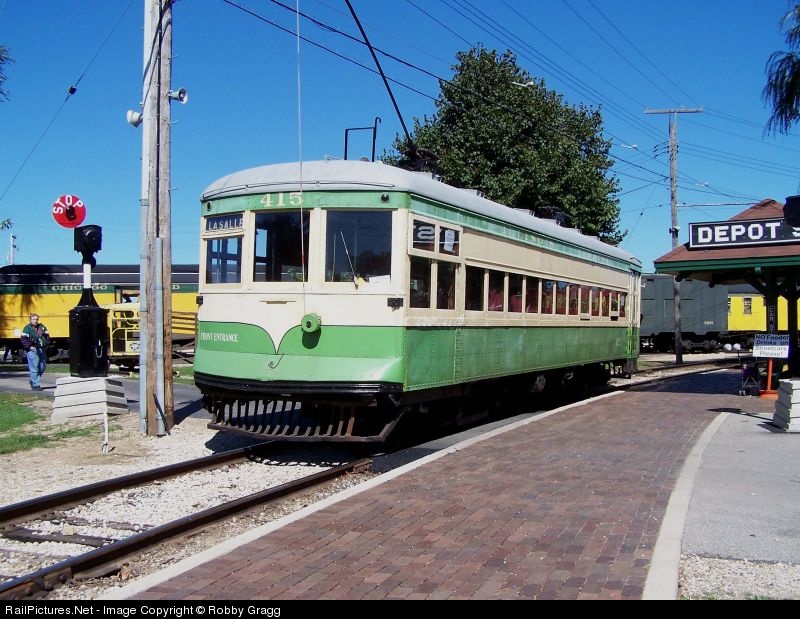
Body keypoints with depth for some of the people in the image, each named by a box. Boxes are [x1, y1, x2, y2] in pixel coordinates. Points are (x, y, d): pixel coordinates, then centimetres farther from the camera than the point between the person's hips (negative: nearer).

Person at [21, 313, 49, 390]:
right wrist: (29, 347, -17)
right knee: (34, 369, -7)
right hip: (32, 351, -6)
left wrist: (46, 344, 7)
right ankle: (35, 385, -1)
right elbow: (23, 340, -11)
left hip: (42, 350, 6)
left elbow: (47, 336, 20)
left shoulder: (42, 327, 14)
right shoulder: (27, 328, -4)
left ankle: (33, 381, 30)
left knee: (42, 367, 11)